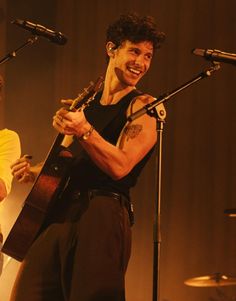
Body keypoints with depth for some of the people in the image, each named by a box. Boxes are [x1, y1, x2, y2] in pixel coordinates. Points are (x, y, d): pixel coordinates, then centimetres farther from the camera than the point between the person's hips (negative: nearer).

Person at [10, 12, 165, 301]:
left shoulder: (144, 107, -1)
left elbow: (120, 166, -15)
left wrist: (85, 131, -26)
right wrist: (36, 171, 13)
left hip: (101, 217, -7)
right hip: (59, 214, 7)